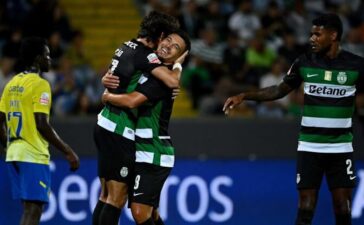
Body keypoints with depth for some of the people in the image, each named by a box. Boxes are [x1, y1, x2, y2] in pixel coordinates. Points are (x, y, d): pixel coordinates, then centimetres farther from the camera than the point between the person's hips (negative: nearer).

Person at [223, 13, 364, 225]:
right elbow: (281, 90, 11)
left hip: (341, 148, -1)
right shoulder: (305, 62, 0)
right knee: (306, 206, -4)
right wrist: (244, 96, 4)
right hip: (309, 147, 1)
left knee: (343, 207, -2)